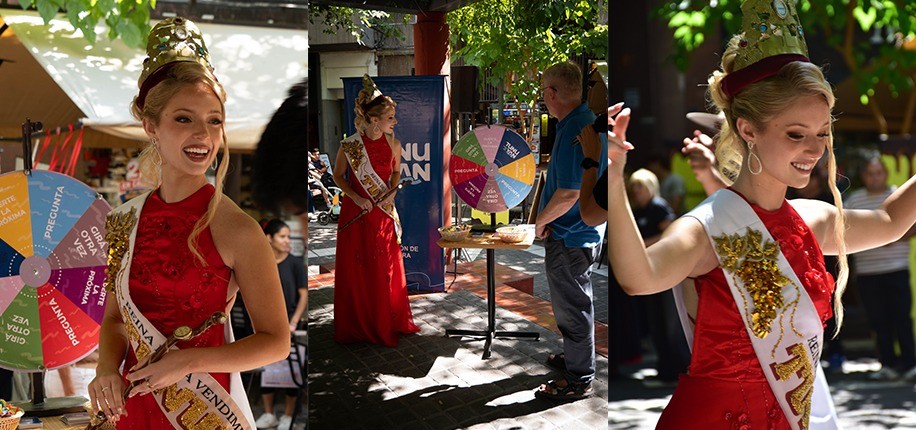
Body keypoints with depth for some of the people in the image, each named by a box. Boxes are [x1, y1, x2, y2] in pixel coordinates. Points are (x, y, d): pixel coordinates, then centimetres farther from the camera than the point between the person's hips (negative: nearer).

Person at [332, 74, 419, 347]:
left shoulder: (393, 144, -3)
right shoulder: (349, 146, -13)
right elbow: (338, 176, 0)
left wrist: (392, 190, -5)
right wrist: (356, 198, -13)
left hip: (384, 213, 3)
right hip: (356, 212, -3)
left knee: (386, 271, 10)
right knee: (356, 271, 4)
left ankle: (388, 323, 27)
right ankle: (356, 326, 19)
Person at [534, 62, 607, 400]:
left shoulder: (575, 131, -26)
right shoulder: (587, 120, 7)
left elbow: (568, 193, -30)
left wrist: (541, 221, -14)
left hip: (570, 236, -10)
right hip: (583, 230, 10)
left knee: (573, 306, 3)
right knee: (573, 302, 24)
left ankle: (579, 379, 16)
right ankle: (575, 357, 41)